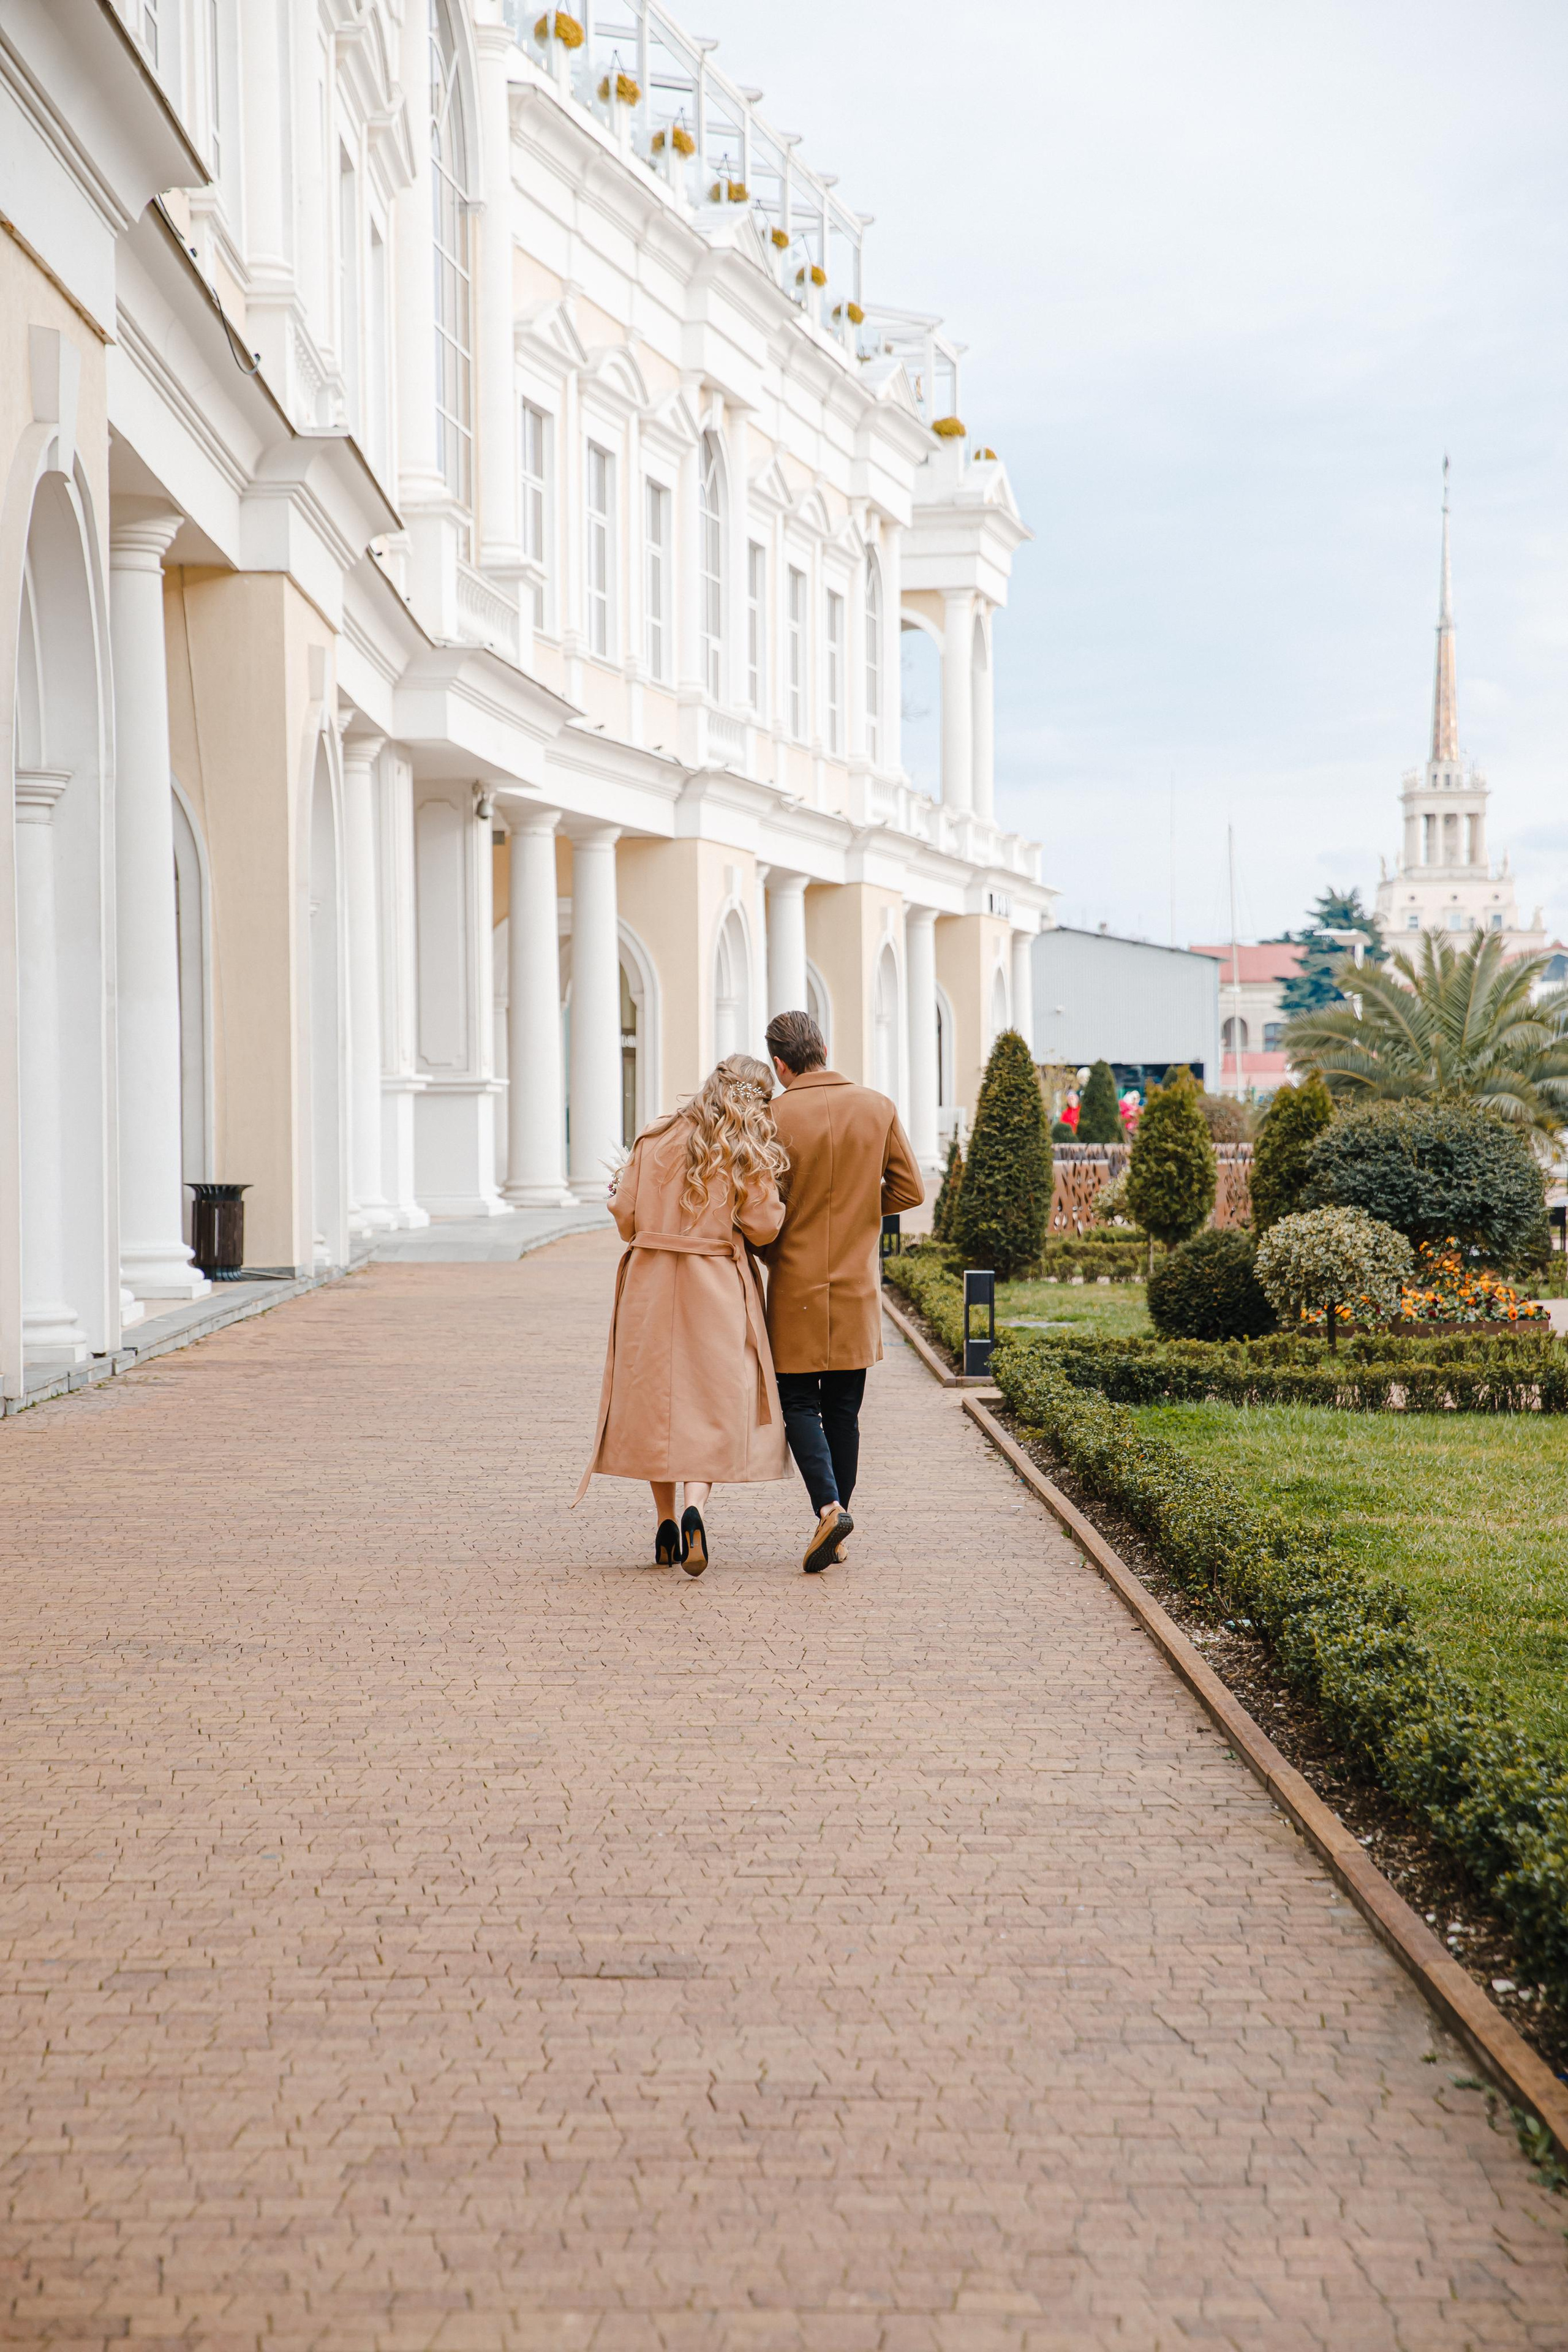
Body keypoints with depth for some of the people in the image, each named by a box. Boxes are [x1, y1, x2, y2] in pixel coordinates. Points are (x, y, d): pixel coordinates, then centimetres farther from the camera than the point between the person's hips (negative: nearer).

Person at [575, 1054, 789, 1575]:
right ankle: (694, 1507, -22)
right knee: (714, 1399, 1)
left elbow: (625, 1214, 2)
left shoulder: (656, 1138, 2)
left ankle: (665, 1526, 15)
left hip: (650, 1287, 3)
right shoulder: (749, 1152, -5)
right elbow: (763, 1226, -9)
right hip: (717, 1290, -3)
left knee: (655, 1396, 11)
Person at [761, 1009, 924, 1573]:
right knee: (843, 1409, 12)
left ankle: (829, 1506, -15)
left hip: (797, 1288, -3)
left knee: (798, 1403, 5)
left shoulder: (775, 1118, -12)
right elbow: (910, 1190, 1)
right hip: (858, 1291, 3)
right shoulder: (878, 1109, -1)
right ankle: (834, 1528, 14)